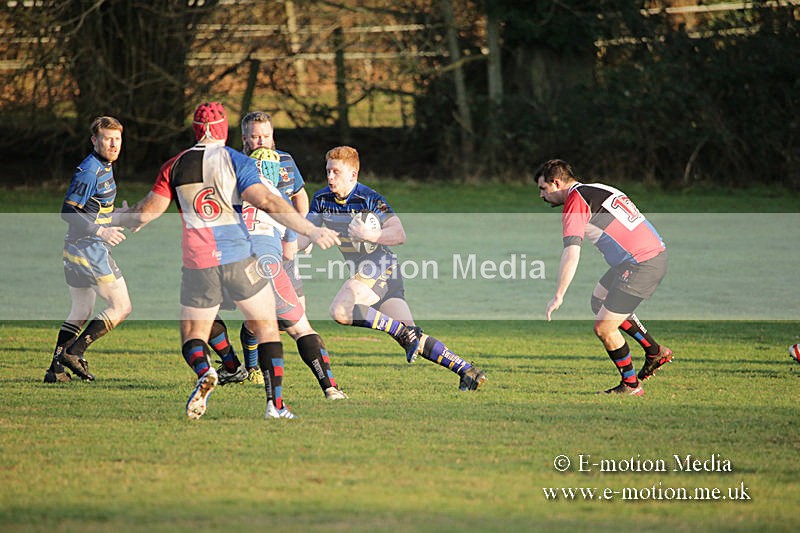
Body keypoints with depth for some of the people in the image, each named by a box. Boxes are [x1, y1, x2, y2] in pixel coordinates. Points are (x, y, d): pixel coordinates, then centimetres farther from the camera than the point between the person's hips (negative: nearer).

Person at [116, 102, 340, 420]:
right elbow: (267, 202, -13)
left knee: (192, 336, 11)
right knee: (267, 328, 12)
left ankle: (204, 373, -24)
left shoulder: (175, 166, 6)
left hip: (197, 263, 1)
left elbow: (148, 212, 7)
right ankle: (275, 403, 2)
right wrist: (312, 231, -14)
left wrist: (122, 218, 29)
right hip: (238, 258, -1)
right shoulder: (236, 161, -2)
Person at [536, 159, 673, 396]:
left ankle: (630, 384, 11)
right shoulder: (595, 190, 16)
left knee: (604, 328, -4)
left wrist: (558, 297, -19)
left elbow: (571, 254, -20)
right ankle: (655, 352, 32)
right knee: (599, 301, 27)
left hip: (641, 265, -10)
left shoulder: (575, 202, -11)